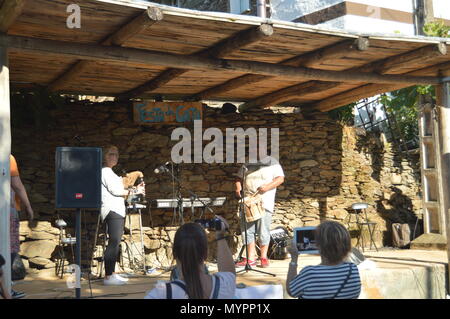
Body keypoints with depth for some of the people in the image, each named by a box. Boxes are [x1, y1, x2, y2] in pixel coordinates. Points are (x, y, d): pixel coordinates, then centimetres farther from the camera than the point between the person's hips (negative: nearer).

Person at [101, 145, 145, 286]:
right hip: (112, 210, -11)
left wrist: (134, 190, 15)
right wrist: (133, 191, -7)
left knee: (115, 243, 8)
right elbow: (115, 190, -13)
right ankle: (108, 276, -15)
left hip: (117, 211, 11)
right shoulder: (105, 171, -6)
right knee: (113, 243, -14)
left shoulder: (110, 172, 26)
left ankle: (112, 274, 11)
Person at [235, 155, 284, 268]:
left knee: (263, 231, -3)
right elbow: (239, 178, 21)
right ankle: (251, 258, 9)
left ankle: (264, 258, 10)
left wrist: (267, 186, -18)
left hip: (265, 203, -4)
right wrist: (238, 187, -1)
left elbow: (280, 178, -4)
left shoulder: (272, 163, 3)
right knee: (247, 230, 2)